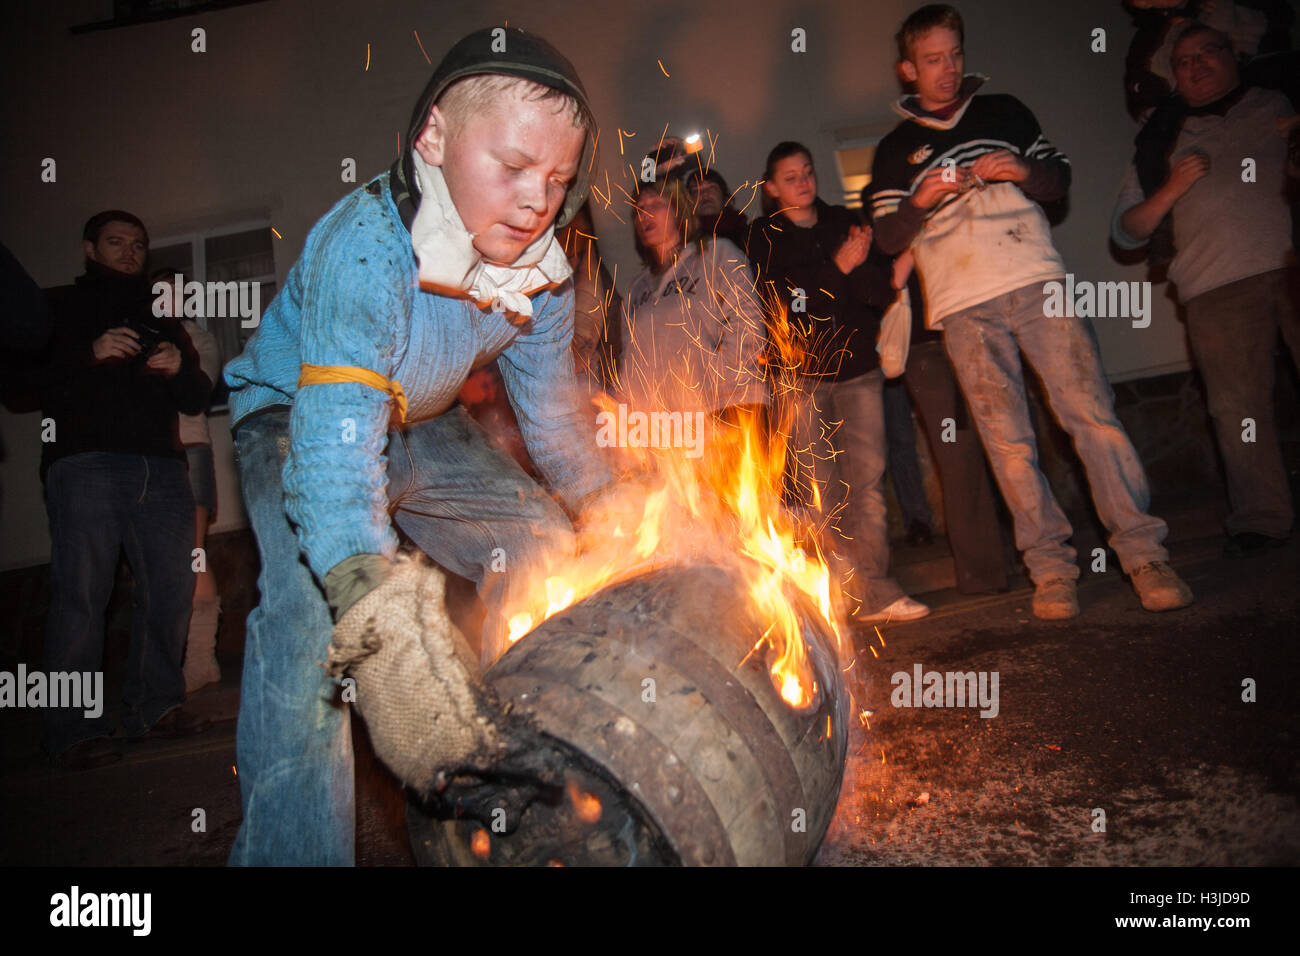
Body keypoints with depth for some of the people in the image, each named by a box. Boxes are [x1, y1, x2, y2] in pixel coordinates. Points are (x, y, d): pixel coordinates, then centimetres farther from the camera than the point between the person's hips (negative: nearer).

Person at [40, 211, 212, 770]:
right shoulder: (58, 308, 16)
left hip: (160, 466, 4)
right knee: (81, 592, -9)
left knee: (171, 588, -1)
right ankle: (73, 730, -6)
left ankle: (154, 706, 10)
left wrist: (181, 369, -1)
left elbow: (198, 400, 20)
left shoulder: (160, 319, 27)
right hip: (85, 462, -4)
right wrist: (89, 354, -14)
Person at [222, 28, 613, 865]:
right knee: (311, 603, -32)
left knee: (546, 553, 0)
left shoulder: (543, 273, -15)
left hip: (422, 427, 6)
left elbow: (555, 418, -1)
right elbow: (336, 437, -48)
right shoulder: (366, 246, -37)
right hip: (297, 418, -6)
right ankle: (291, 848, -19)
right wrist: (378, 616, -62)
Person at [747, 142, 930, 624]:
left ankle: (874, 590, 0)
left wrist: (862, 265, -14)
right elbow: (781, 301, -9)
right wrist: (838, 267, -15)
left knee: (868, 480, -4)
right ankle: (850, 591, 1)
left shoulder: (844, 222, 14)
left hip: (857, 366, 2)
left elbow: (881, 291, 6)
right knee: (822, 488, -6)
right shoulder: (764, 236, 6)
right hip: (802, 375, -2)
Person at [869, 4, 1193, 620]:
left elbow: (1059, 180, 18)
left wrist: (1024, 172, -3)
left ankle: (1144, 553, -5)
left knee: (1091, 413, -10)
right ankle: (1050, 569, 4)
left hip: (1036, 283, 0)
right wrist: (919, 202, -11)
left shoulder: (1004, 112, 18)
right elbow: (888, 238, 8)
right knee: (1008, 442, -3)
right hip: (964, 308, 0)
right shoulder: (895, 151, 15)